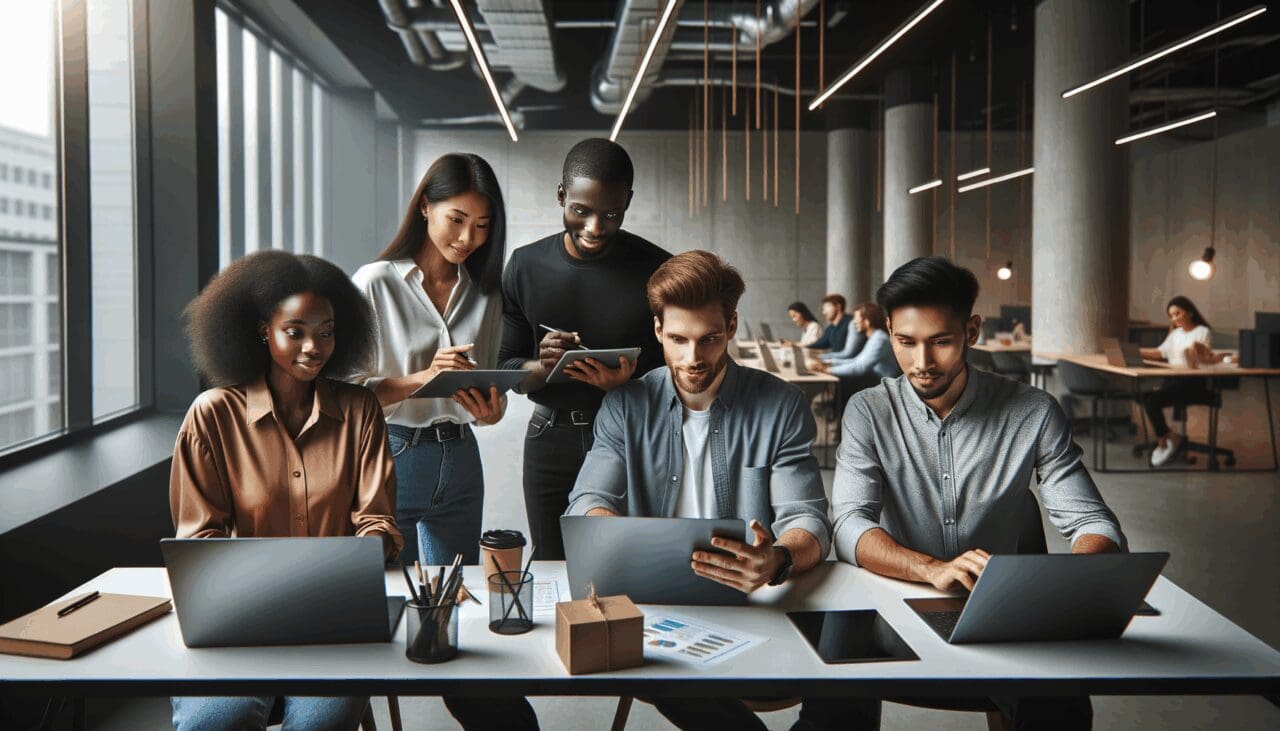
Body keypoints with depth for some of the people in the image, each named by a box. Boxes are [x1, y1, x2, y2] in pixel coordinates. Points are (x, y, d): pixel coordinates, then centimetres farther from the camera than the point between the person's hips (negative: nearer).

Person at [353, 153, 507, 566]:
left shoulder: (484, 294, 8)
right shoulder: (376, 283, -7)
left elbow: (492, 395, 11)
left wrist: (489, 410, -11)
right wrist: (423, 378, -24)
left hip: (459, 459, 5)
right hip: (391, 456, -4)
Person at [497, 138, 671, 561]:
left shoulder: (658, 271, -7)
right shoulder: (526, 267, -1)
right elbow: (504, 367, 2)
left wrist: (628, 383, -24)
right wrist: (541, 368, -20)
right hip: (552, 442, 2)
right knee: (552, 570, 14)